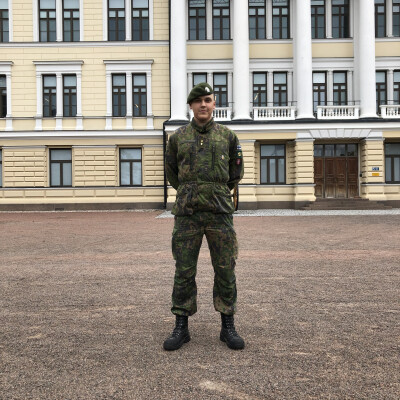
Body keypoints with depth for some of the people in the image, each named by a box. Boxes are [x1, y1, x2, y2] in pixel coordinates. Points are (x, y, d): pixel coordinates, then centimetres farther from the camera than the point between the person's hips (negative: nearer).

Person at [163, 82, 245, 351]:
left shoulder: (228, 136, 7)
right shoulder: (178, 137, 8)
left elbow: (236, 172, 19)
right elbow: (171, 170, 21)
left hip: (220, 212, 0)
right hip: (187, 212, 0)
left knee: (225, 270, 3)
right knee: (184, 271, 2)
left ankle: (228, 327, 16)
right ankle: (181, 328, 14)